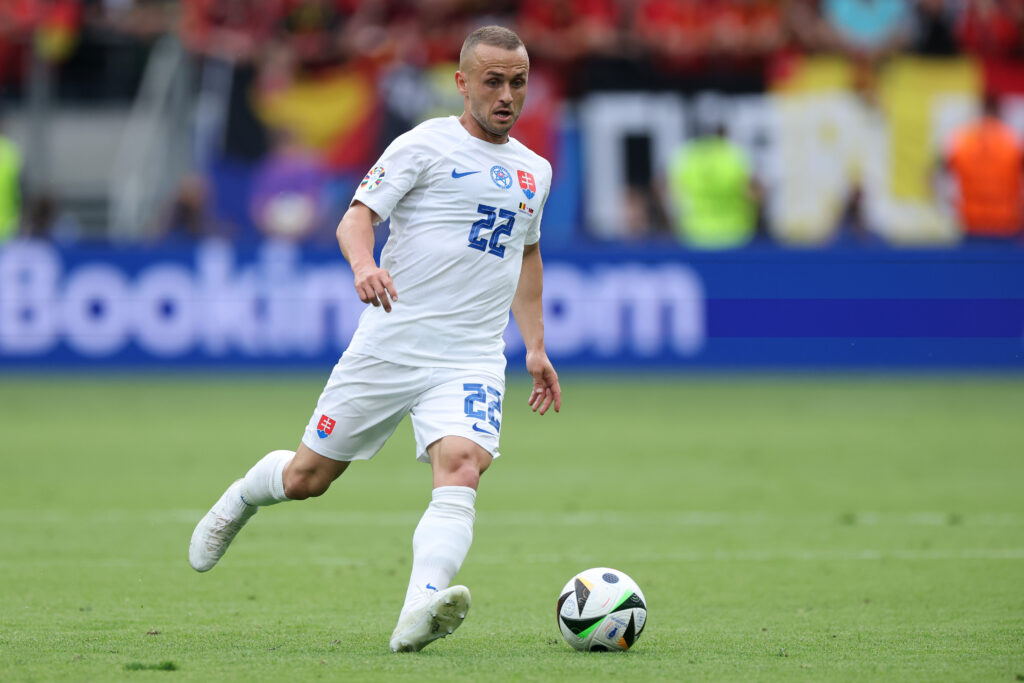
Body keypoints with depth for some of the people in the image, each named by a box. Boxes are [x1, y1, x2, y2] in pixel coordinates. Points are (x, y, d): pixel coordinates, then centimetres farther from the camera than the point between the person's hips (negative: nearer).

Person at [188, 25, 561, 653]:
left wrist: (536, 346, 27)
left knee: (461, 467, -26)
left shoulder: (535, 171, 16)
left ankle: (419, 613, -44)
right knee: (305, 478, 6)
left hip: (471, 361, 3)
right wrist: (363, 264, -31)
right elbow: (356, 218, -9)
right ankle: (244, 496, 42)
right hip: (389, 344, -3)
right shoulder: (426, 145, -2)